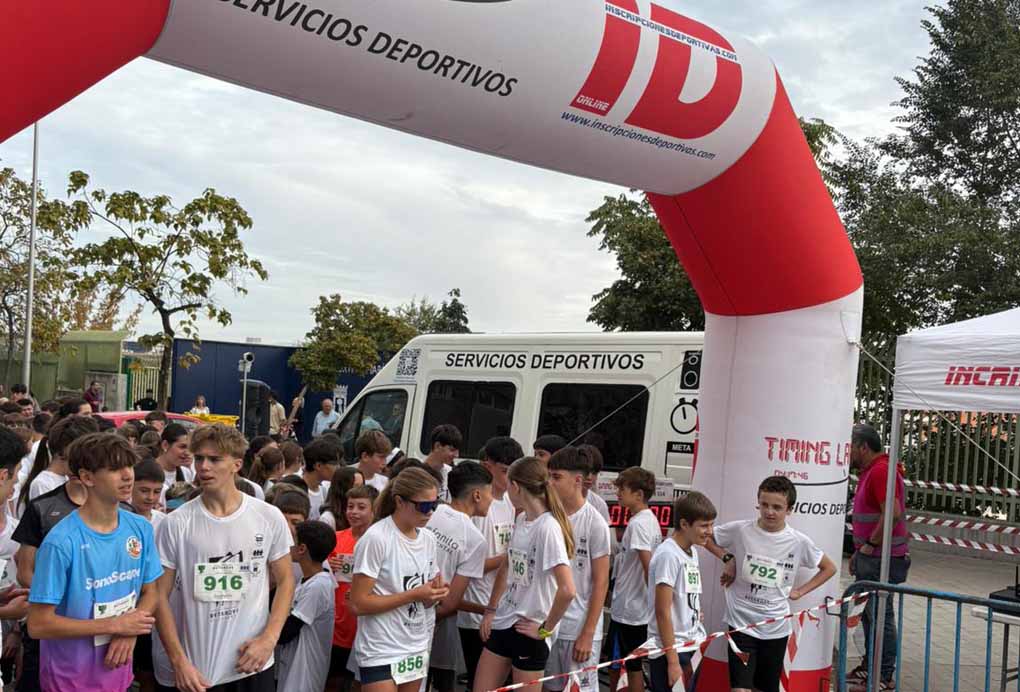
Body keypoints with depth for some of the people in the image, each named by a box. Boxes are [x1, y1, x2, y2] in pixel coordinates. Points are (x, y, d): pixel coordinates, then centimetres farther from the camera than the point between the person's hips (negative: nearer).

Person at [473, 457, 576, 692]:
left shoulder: (548, 527, -22)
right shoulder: (521, 519, 4)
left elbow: (567, 590, -29)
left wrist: (545, 629, -17)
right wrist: (490, 610, 12)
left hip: (528, 631, -8)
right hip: (502, 623, 8)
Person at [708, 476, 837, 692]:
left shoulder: (799, 542, -6)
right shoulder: (740, 530, -9)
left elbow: (829, 568, 10)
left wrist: (800, 591, 3)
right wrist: (727, 558, -4)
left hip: (776, 628, 2)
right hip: (741, 623, -2)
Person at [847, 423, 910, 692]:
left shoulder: (881, 471, -17)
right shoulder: (868, 471, 16)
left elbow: (892, 513, -27)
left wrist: (871, 545, -19)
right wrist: (858, 551, 21)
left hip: (883, 558, -10)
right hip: (869, 558, 10)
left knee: (880, 614, -4)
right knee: (867, 612, 16)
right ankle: (870, 666, 26)